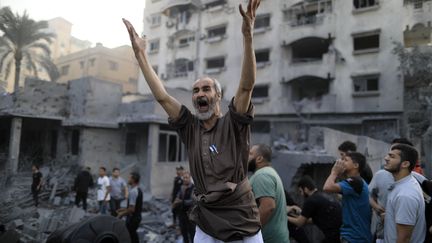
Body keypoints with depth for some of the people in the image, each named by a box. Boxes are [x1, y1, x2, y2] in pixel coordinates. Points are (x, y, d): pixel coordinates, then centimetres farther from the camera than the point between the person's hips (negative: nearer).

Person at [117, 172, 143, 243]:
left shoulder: (133, 191, -23)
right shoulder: (138, 190, 6)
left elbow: (132, 209, -26)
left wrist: (122, 214, -12)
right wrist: (124, 209, 16)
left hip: (132, 218, -9)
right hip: (137, 216, 9)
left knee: (130, 237, 2)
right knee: (133, 235, 20)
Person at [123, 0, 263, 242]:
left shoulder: (234, 124, -6)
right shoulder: (190, 127, 2)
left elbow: (247, 85, -19)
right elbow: (162, 96, -2)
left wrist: (248, 36, -29)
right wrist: (140, 53, -4)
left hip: (242, 216, -2)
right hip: (206, 217, 3)